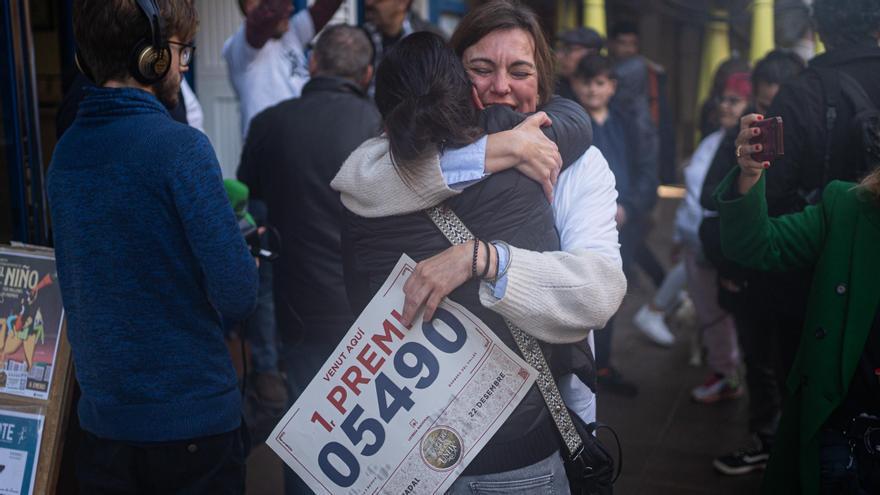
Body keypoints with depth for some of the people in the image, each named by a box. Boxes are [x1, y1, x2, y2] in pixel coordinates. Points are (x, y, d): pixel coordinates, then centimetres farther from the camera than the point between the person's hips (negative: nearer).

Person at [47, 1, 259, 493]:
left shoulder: (66, 151, 2)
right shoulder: (182, 147, -18)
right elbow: (238, 299, -20)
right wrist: (244, 255, 2)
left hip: (101, 417, 6)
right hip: (194, 420, -6)